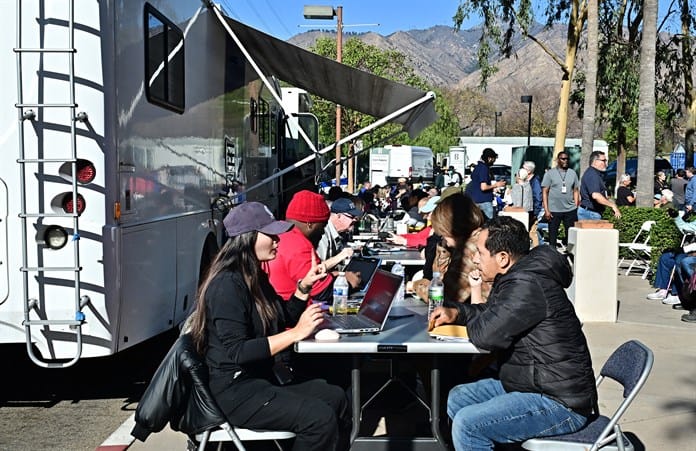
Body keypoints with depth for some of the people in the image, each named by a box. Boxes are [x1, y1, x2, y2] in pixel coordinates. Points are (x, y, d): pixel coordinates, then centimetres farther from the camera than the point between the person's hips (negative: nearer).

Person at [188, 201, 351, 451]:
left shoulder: (255, 276, 9)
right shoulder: (227, 285, -20)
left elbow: (282, 321, 20)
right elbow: (238, 352, -27)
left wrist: (304, 287, 6)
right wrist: (298, 333, -27)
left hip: (264, 376, 10)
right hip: (236, 389, -10)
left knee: (336, 398, 4)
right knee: (321, 418, -20)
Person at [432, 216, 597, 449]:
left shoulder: (528, 286, -24)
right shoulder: (519, 278, 8)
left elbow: (487, 335, -27)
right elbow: (494, 313, 25)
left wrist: (471, 321, -4)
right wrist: (456, 312, 8)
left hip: (560, 404, -11)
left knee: (467, 424, -20)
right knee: (457, 399, 12)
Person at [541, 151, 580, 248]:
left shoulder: (572, 173, 10)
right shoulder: (550, 173, 1)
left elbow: (576, 191, 12)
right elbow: (544, 192, -2)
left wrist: (576, 207, 3)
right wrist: (546, 210, -9)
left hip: (570, 210, 2)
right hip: (554, 210, -2)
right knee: (552, 235, 4)